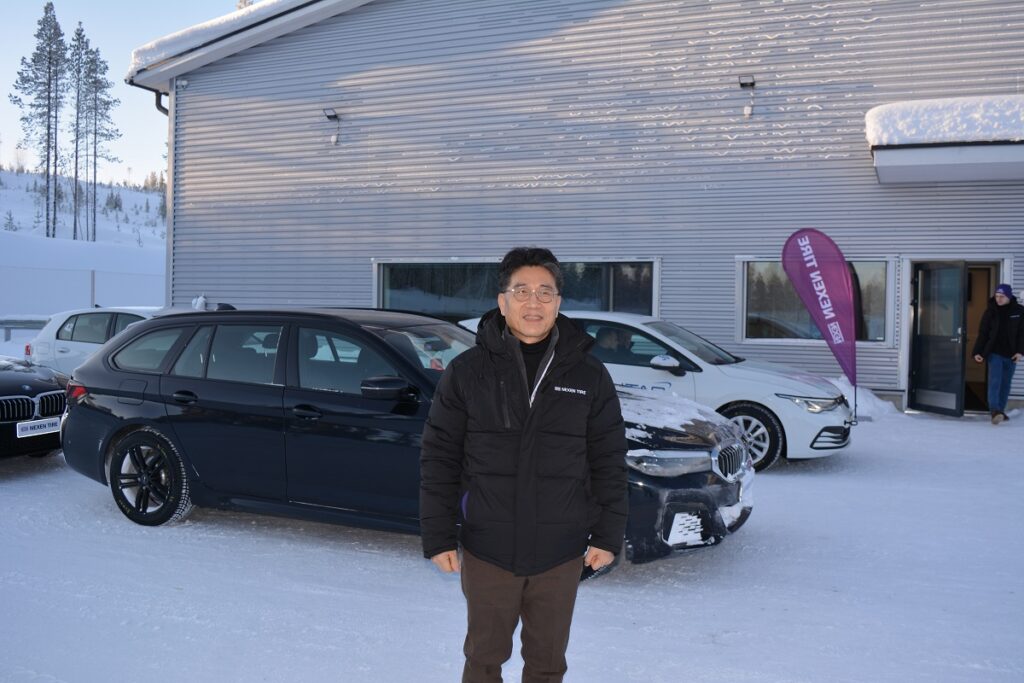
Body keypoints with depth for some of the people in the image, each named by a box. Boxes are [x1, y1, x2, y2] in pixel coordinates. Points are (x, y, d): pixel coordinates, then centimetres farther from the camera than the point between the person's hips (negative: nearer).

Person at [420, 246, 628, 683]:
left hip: (561, 554, 1)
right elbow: (439, 459, -2)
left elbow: (609, 462, 2)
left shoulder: (589, 376, -2)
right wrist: (438, 537, -4)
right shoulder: (466, 372, -5)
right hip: (487, 552, -1)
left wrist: (608, 535, 0)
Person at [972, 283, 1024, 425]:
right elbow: (982, 333, -1)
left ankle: (1001, 410, 18)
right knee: (995, 381, -14)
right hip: (994, 353, -2)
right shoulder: (991, 311, -2)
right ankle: (995, 410, -22)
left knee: (1006, 384, 9)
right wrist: (977, 352, -8)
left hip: (1011, 354, 2)